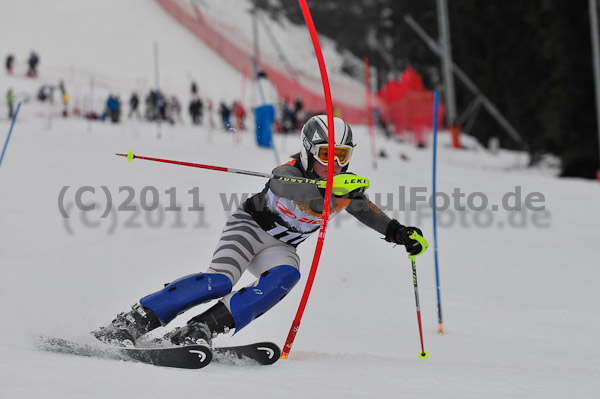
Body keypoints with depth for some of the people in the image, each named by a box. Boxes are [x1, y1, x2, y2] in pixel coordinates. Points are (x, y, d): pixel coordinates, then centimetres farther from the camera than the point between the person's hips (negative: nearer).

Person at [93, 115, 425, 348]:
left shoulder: (346, 185, -6)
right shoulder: (289, 172, -24)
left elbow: (365, 208, 16)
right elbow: (285, 185, -49)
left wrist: (399, 232, 5)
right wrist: (330, 187, -64)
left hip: (280, 247, 5)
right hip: (250, 225, -5)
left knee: (285, 277, -31)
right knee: (220, 281, -31)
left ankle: (199, 332, -38)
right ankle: (131, 323, -31)